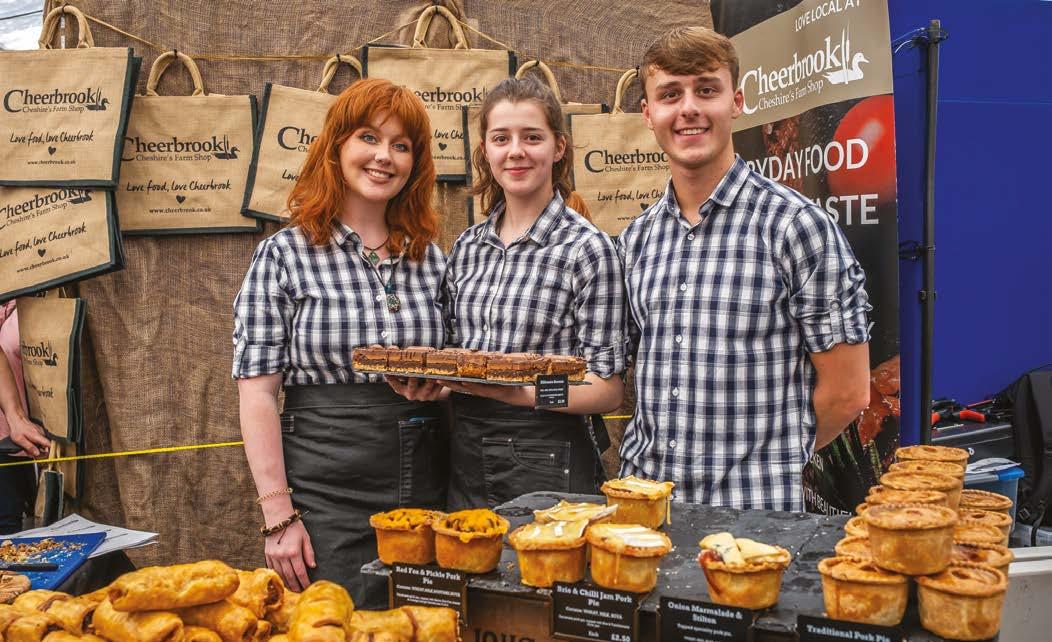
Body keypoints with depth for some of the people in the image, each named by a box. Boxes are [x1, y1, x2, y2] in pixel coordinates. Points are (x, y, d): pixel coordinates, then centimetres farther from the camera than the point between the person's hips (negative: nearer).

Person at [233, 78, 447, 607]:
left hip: (426, 493, 4)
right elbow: (257, 393, -8)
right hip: (325, 499, -4)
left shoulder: (430, 257, 7)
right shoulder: (285, 254, -5)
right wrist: (279, 516, -11)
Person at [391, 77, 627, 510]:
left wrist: (521, 392, -27)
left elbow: (608, 389, -12)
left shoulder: (587, 247, -11)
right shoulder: (467, 246, 6)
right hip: (463, 460, 5)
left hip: (549, 462, -5)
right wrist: (425, 378, -7)